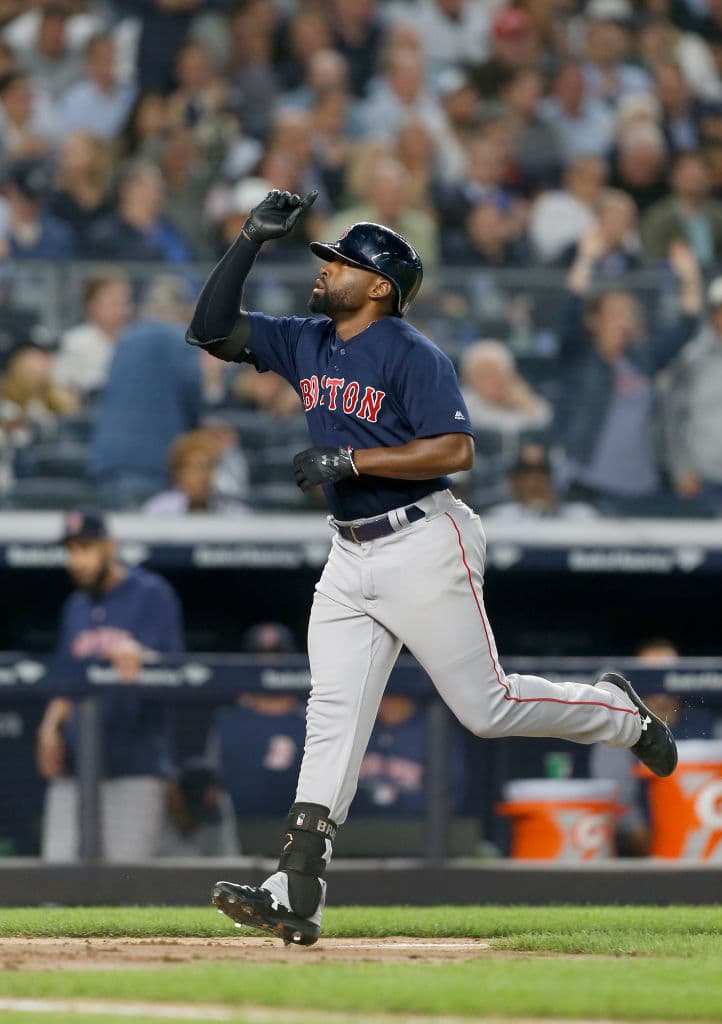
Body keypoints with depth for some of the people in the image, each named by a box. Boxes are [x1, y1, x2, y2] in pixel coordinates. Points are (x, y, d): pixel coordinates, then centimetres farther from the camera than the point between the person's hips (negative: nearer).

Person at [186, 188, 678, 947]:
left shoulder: (413, 356, -13)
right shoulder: (307, 344, 8)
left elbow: (456, 450, -21)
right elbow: (212, 328, 8)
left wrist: (350, 460, -24)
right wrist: (251, 239, -1)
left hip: (423, 548, -7)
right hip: (350, 557, 7)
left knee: (487, 705, -2)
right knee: (332, 714, -3)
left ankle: (619, 714, 26)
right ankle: (297, 897, -9)